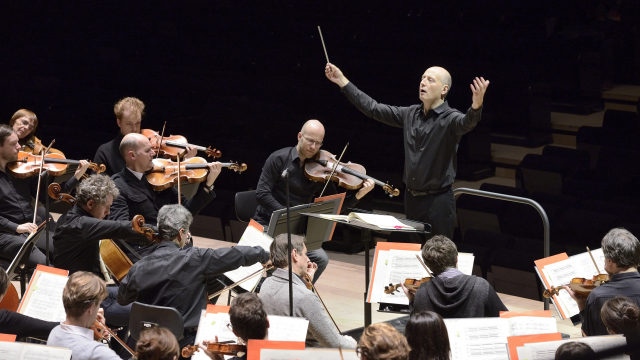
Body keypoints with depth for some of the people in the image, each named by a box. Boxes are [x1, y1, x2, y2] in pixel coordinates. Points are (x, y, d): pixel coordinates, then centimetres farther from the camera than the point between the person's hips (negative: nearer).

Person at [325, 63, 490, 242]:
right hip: (412, 198, 6)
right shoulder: (410, 114, 8)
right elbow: (373, 108, 13)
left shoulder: (450, 118, -12)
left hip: (438, 200, -6)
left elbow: (466, 123, -34)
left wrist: (476, 107, -58)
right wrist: (342, 81, 13)